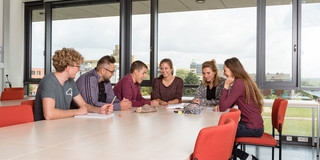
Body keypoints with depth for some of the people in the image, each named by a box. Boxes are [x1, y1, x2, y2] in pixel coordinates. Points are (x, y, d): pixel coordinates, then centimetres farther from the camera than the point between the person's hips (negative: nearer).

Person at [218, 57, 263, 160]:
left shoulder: (239, 83, -20)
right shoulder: (244, 81, 11)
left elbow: (223, 108, -19)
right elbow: (229, 104, 18)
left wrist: (226, 86, -15)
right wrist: (220, 105, 0)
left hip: (252, 129, -10)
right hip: (254, 125, 10)